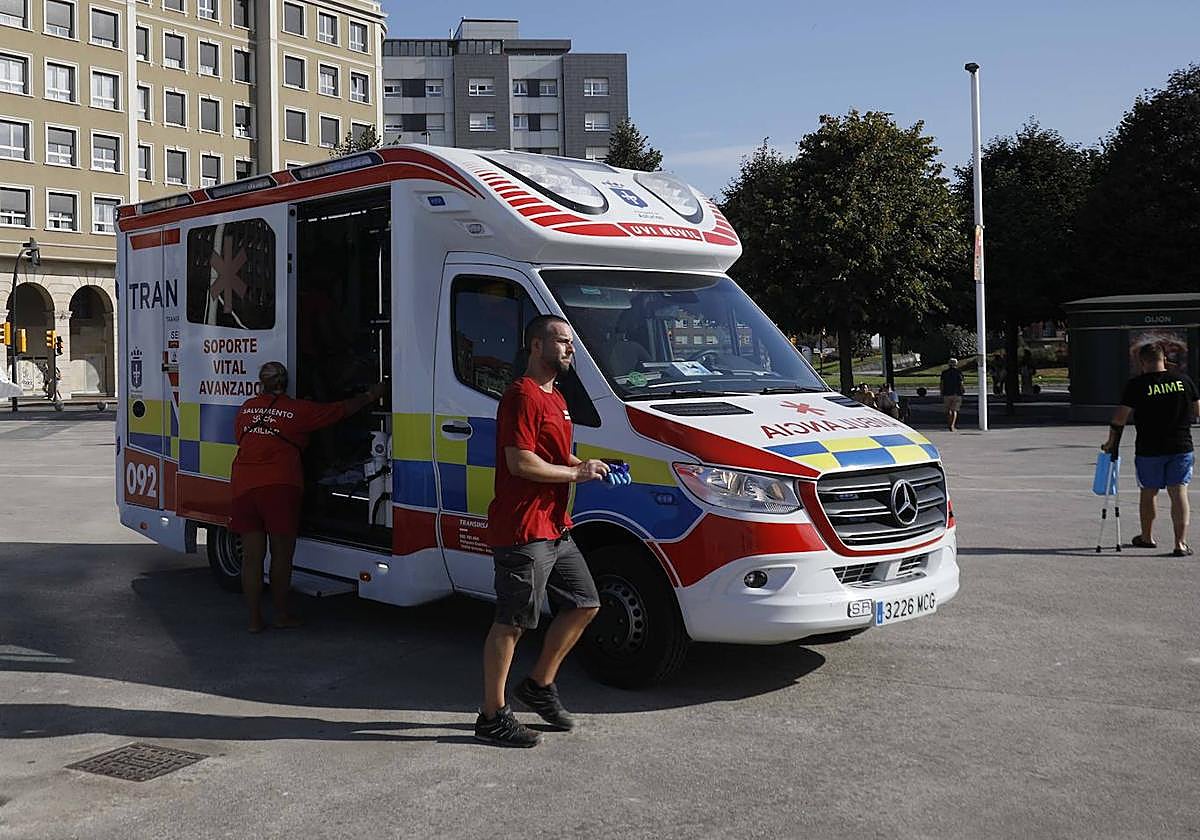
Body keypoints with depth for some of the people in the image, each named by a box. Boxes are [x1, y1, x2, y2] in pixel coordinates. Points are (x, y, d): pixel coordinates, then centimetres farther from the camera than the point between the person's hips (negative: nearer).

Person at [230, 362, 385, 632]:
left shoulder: (247, 407, 13)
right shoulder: (297, 410, 1)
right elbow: (341, 410, 7)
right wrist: (371, 395, 20)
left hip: (243, 486, 4)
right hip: (279, 486, -4)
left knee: (251, 556, 8)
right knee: (281, 554, 8)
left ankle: (255, 619, 12)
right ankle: (281, 614, 17)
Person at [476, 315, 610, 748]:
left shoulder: (555, 399, 19)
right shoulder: (521, 396, -14)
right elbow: (520, 462, -23)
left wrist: (583, 465, 11)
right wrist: (576, 473, -14)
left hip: (555, 530, 10)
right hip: (522, 532, -10)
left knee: (584, 604, 13)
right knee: (511, 622, -2)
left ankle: (540, 685, 27)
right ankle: (492, 716, 8)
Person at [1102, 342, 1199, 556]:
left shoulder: (1136, 385, -9)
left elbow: (1119, 418, -9)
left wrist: (1111, 442, 4)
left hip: (1148, 449, -2)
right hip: (1181, 447, 2)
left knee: (1148, 493, 14)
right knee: (1179, 493, 2)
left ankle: (1147, 537, 30)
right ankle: (1181, 542, -5)